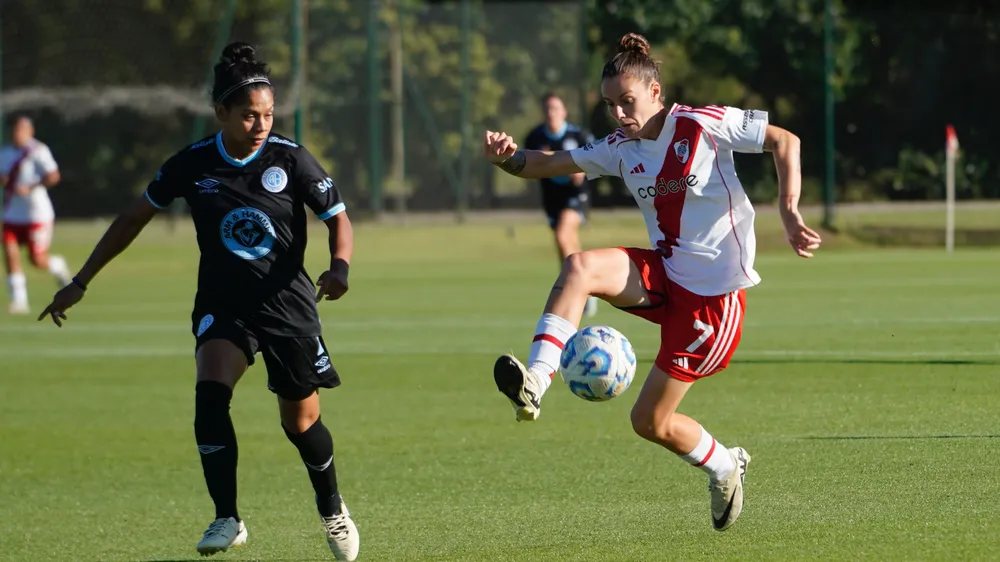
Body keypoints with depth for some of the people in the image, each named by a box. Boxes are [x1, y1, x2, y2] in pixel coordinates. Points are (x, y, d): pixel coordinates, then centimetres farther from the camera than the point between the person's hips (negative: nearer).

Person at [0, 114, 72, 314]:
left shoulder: (38, 151, -11)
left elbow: (53, 176, -20)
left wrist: (29, 188, -28)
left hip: (36, 213, -5)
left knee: (37, 260, -3)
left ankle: (58, 267, 31)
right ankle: (19, 300, -6)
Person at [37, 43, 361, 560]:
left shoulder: (292, 160, -11)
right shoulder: (192, 165, -6)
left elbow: (338, 220, -1)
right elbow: (134, 218, 6)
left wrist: (339, 267, -23)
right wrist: (80, 283, 6)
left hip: (288, 303, -1)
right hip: (221, 302, 1)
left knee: (301, 421, 7)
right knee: (210, 391, -26)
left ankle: (332, 511, 36)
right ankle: (227, 520, -20)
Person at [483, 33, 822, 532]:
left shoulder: (703, 126, -13)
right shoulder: (621, 149, 4)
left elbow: (784, 141, -10)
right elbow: (549, 164, -1)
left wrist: (789, 215, -20)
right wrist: (509, 158, -23)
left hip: (713, 295, -6)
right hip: (662, 275, 6)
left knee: (651, 422, -3)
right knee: (579, 267, -26)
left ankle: (724, 468, 26)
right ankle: (534, 384, -32)